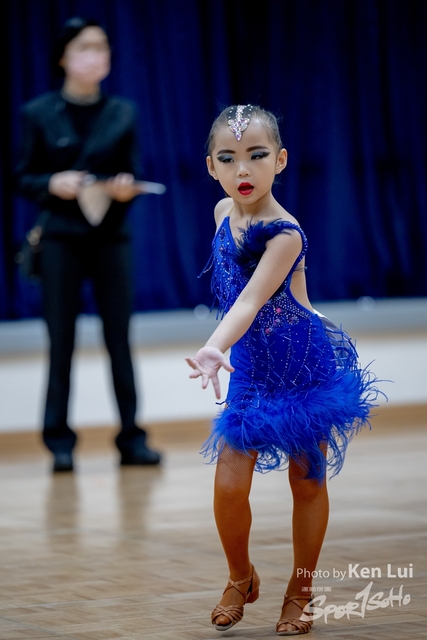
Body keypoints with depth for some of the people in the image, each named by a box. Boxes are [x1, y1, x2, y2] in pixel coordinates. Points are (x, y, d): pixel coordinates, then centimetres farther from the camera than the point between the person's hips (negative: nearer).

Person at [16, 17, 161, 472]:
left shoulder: (123, 114, 8)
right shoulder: (39, 114, 2)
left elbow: (133, 178, 9)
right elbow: (24, 180, 2)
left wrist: (127, 188, -13)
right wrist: (53, 184, -18)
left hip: (111, 238, 2)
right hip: (61, 239, -2)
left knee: (119, 340, 1)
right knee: (61, 343, 0)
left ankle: (132, 439, 6)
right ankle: (60, 442, 6)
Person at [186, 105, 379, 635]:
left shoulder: (283, 234, -24)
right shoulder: (224, 213, -3)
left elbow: (251, 301, -38)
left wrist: (214, 348, -54)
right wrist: (220, 350, 15)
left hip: (306, 365, -5)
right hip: (253, 369, 5)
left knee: (306, 481, 6)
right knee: (229, 486, -4)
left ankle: (300, 592, 24)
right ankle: (240, 580, 22)